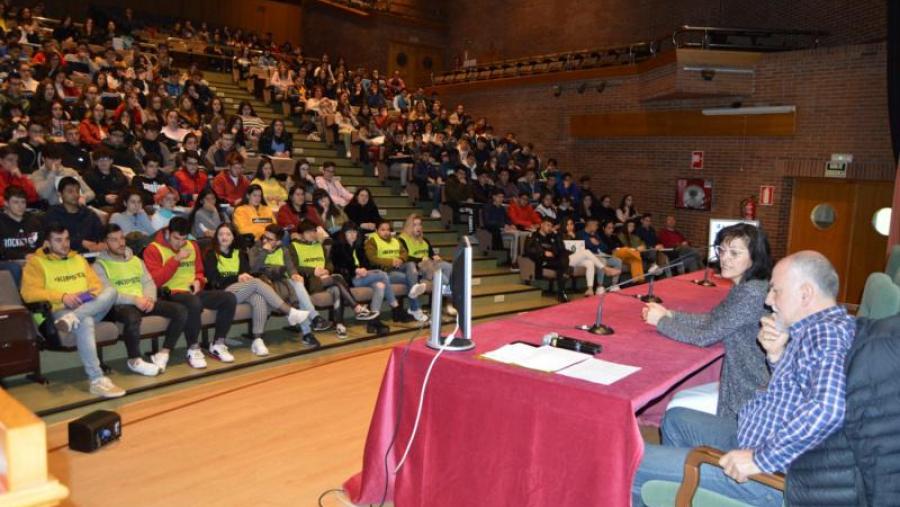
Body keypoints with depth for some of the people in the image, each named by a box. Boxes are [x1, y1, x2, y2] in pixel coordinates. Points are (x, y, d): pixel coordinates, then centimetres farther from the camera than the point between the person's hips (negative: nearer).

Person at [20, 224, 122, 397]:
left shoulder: (78, 258, 24)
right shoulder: (36, 262, 7)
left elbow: (96, 283, 20)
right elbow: (29, 293, -7)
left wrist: (92, 294, -5)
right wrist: (62, 297, -18)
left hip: (91, 309, 5)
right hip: (60, 312, -5)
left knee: (111, 291, -25)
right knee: (85, 322, -39)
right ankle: (97, 381, -44)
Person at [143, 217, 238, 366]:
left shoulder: (192, 246, 15)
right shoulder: (153, 250, -4)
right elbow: (155, 281, -14)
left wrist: (198, 281, 2)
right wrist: (176, 260, -17)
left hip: (193, 292, 7)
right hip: (171, 294, -7)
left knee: (229, 298, -15)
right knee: (194, 304, -40)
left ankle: (218, 344, -4)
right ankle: (193, 349, -21)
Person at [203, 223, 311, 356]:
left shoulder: (239, 253, 21)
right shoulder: (211, 254, 7)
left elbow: (246, 272, 10)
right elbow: (214, 280, -5)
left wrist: (245, 278, -14)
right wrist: (237, 278, -15)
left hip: (242, 290, 5)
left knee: (260, 300, -31)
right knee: (256, 282, -30)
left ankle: (257, 340, -36)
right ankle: (291, 312, -30)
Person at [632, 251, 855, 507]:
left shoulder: (827, 332, -22)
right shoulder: (818, 326, 9)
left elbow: (828, 410, -39)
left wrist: (762, 459, -31)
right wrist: (776, 354, 1)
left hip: (771, 476, -11)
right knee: (676, 419, 30)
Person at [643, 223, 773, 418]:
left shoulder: (752, 292, -26)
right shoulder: (744, 287, 3)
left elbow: (706, 336, -23)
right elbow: (711, 319, 10)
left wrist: (660, 322, -10)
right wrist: (668, 314, -2)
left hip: (752, 394, -9)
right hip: (742, 382, 9)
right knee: (679, 398, 18)